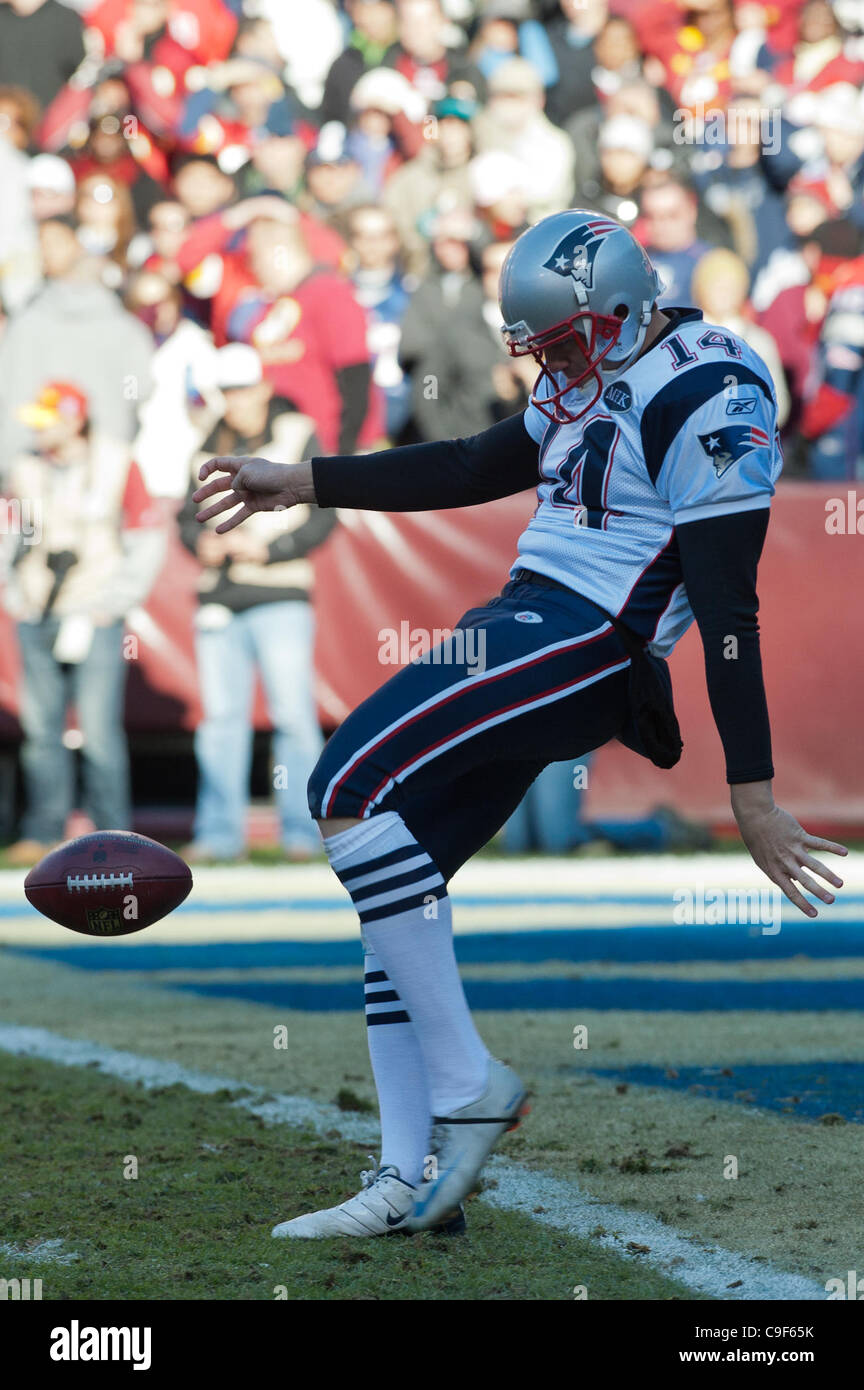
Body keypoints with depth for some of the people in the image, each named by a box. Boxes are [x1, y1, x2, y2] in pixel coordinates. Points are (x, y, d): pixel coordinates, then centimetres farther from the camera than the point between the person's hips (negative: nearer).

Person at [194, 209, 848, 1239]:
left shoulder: (707, 401, -13)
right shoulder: (593, 381, 17)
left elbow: (727, 607, -16)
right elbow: (470, 470, 30)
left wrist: (752, 794, -17)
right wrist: (300, 485, 30)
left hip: (588, 642, -10)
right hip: (526, 623, 10)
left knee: (349, 788, -19)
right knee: (390, 873, 7)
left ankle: (464, 1084, -15)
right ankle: (413, 1179, 8)